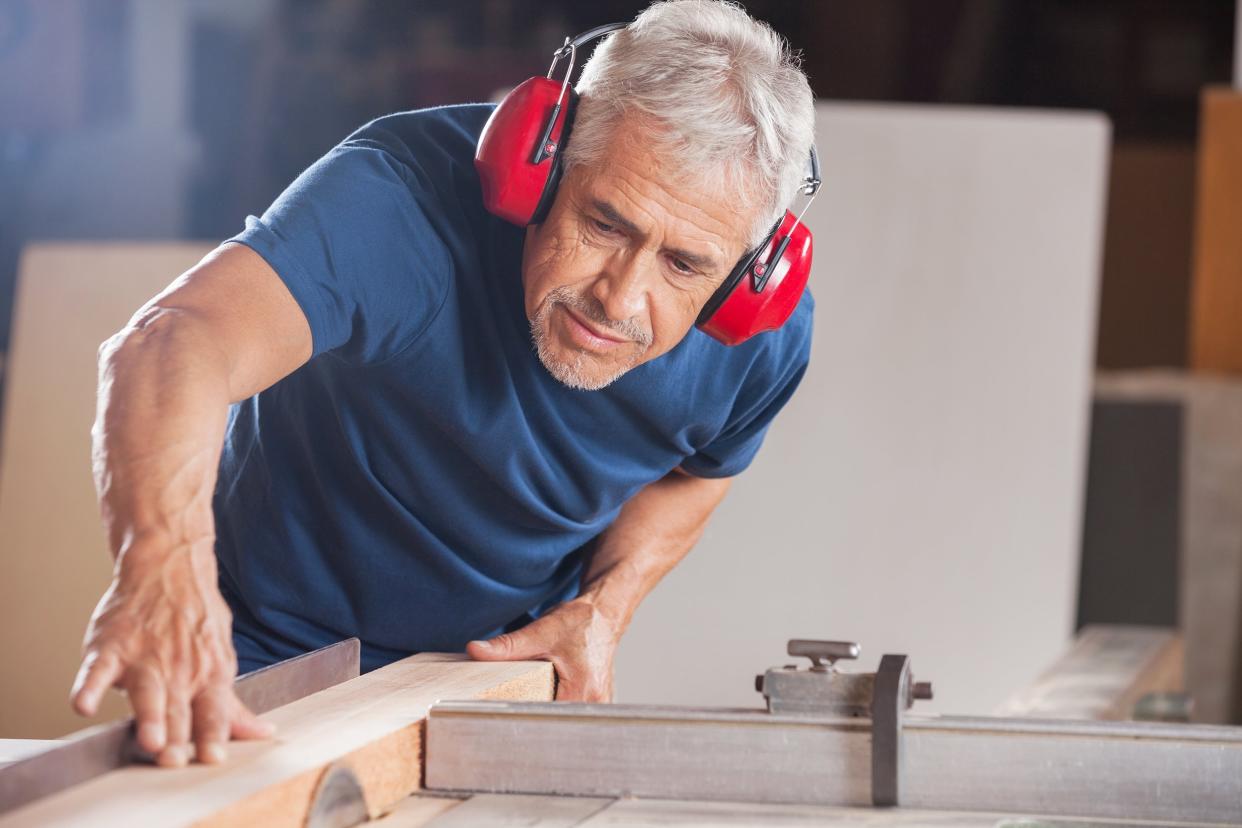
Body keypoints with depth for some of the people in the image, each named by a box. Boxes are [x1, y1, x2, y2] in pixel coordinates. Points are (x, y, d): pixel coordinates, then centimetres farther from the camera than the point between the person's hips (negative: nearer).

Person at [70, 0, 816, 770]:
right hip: (267, 660, -4)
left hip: (513, 652, 4)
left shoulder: (765, 338, -19)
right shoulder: (408, 194, -36)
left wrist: (605, 607, -13)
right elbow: (175, 343, -54)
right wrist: (167, 566, -73)